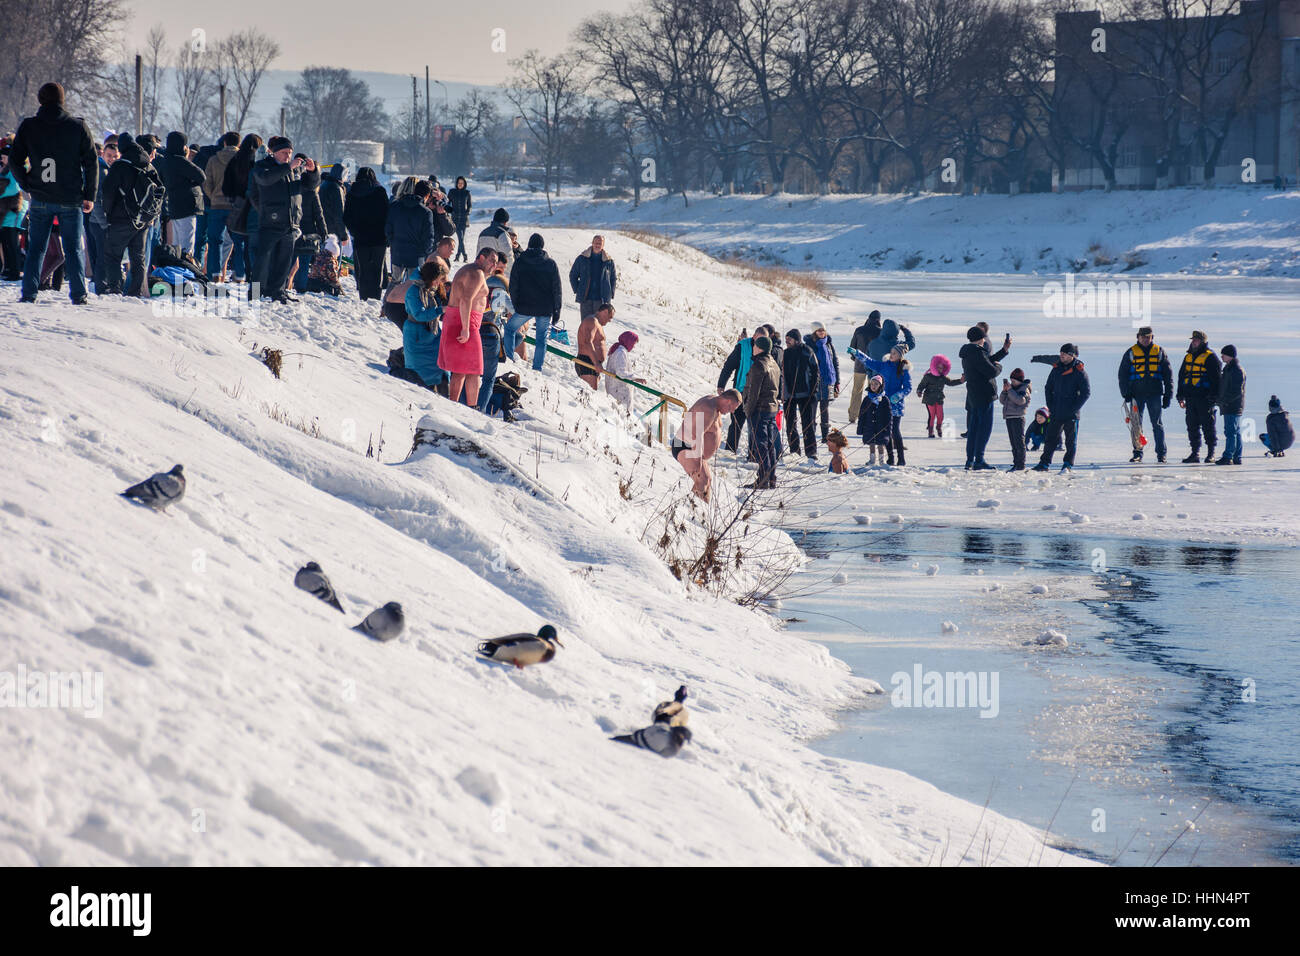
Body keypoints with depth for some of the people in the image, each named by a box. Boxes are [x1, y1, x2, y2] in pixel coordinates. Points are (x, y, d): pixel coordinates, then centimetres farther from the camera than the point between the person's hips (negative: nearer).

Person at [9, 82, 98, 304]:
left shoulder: (27, 127, -1)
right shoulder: (77, 127, -2)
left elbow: (15, 161, 1)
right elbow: (91, 162, -2)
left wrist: (27, 186, 12)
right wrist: (89, 195, 4)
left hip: (40, 200, 0)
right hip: (70, 200, 0)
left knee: (36, 248, 10)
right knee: (74, 248, 7)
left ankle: (28, 294, 4)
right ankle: (78, 295, 0)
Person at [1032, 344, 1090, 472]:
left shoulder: (1079, 371, -6)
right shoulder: (1056, 369, 8)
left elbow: (1086, 392, -7)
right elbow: (1048, 388, 16)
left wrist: (1075, 408, -13)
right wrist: (1050, 406, 5)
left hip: (1071, 414, -4)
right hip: (1056, 412, 4)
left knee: (1071, 441, 3)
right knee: (1050, 438, 6)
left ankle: (1068, 464, 11)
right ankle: (1044, 463, 11)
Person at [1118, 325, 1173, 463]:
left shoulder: (1159, 352, 8)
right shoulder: (1131, 353, 7)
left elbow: (1168, 374, 10)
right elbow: (1123, 374, 6)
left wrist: (1168, 395, 4)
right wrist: (1125, 393, -4)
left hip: (1155, 394, 0)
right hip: (1136, 394, 0)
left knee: (1157, 424, -1)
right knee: (1136, 424, 1)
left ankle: (1161, 454, 1)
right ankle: (1137, 453, 9)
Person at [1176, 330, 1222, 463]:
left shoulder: (1210, 357, -5)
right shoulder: (1188, 357, 16)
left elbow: (1216, 377, -8)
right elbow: (1182, 376, 22)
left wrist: (1213, 396, -14)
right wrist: (1180, 396, 17)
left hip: (1205, 397, -7)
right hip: (1190, 397, 7)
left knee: (1208, 426, -3)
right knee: (1192, 426, 7)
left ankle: (1211, 454, 3)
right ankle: (1195, 453, 11)